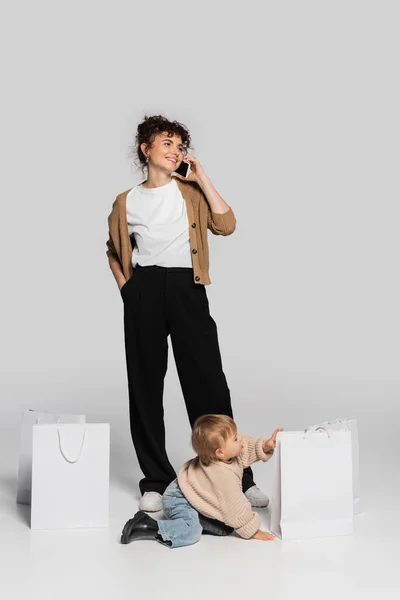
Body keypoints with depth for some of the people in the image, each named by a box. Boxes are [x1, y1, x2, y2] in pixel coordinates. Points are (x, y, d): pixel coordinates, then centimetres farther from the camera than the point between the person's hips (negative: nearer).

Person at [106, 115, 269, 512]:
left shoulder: (191, 192, 10)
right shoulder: (126, 202, 12)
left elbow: (226, 226, -5)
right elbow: (114, 251, 25)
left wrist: (201, 177, -4)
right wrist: (125, 286, 9)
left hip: (186, 288, -1)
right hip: (143, 290, 1)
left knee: (208, 382, -4)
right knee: (145, 385, 2)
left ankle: (237, 477, 3)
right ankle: (156, 480, 14)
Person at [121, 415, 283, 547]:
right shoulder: (224, 476, -31)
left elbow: (249, 445, 10)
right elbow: (235, 506, -25)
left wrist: (266, 445, -9)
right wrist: (253, 531, -14)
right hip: (179, 500, -9)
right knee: (190, 533, -31)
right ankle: (147, 526, -22)